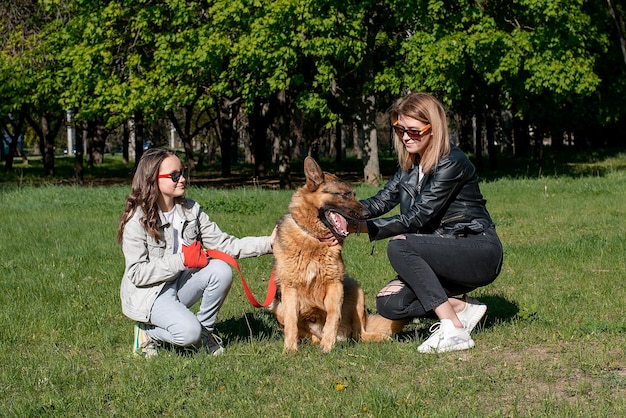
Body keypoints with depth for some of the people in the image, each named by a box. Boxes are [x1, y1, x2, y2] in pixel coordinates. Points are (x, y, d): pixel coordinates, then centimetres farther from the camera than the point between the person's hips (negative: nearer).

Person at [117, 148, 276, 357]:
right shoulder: (137, 220, -15)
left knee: (221, 270, -21)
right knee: (189, 332, -30)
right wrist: (181, 260, -24)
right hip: (149, 294, -6)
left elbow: (224, 244, -3)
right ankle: (149, 331, 2)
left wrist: (267, 243, -15)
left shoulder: (190, 209, 2)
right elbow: (136, 273, -20)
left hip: (180, 284, 6)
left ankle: (205, 331, -1)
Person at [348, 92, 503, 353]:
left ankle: (453, 330, -27)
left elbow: (416, 218, -23)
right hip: (446, 256, 8)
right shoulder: (411, 165, 9)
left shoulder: (452, 163, -18)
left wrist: (360, 227, -26)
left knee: (399, 247, -29)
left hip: (479, 256, -8)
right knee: (389, 304, -12)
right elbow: (382, 201, 2)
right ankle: (463, 308, 2)